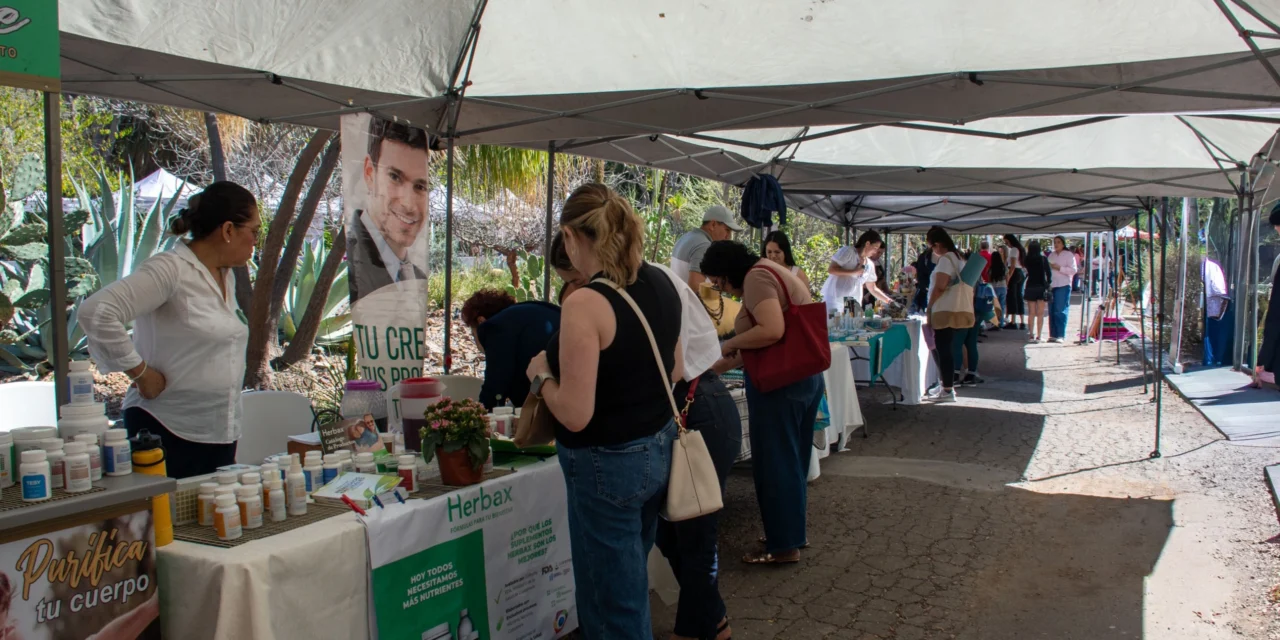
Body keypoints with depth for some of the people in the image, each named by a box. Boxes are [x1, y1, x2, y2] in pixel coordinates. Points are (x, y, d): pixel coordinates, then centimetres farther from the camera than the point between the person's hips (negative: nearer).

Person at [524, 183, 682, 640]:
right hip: (660, 449, 8)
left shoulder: (585, 304, -23)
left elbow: (575, 415, -23)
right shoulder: (661, 284, 1)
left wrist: (541, 375, -6)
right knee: (629, 585, 25)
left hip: (608, 466, -8)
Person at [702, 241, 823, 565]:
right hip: (803, 376, 10)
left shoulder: (756, 278, -14)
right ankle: (795, 532, 29)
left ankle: (783, 545, 9)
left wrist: (730, 343, -14)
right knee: (792, 459, 18)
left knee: (774, 461, 0)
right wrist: (725, 364, 18)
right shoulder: (769, 272, 16)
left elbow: (772, 330, -29)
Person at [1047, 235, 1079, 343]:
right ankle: (1053, 335, 8)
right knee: (1052, 311, 3)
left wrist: (1059, 268, -14)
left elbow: (1074, 270, -8)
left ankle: (1061, 335, -6)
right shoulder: (1051, 255, 18)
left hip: (1063, 286, -5)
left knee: (1060, 311, -8)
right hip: (1052, 285, 5)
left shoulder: (1069, 255, 1)